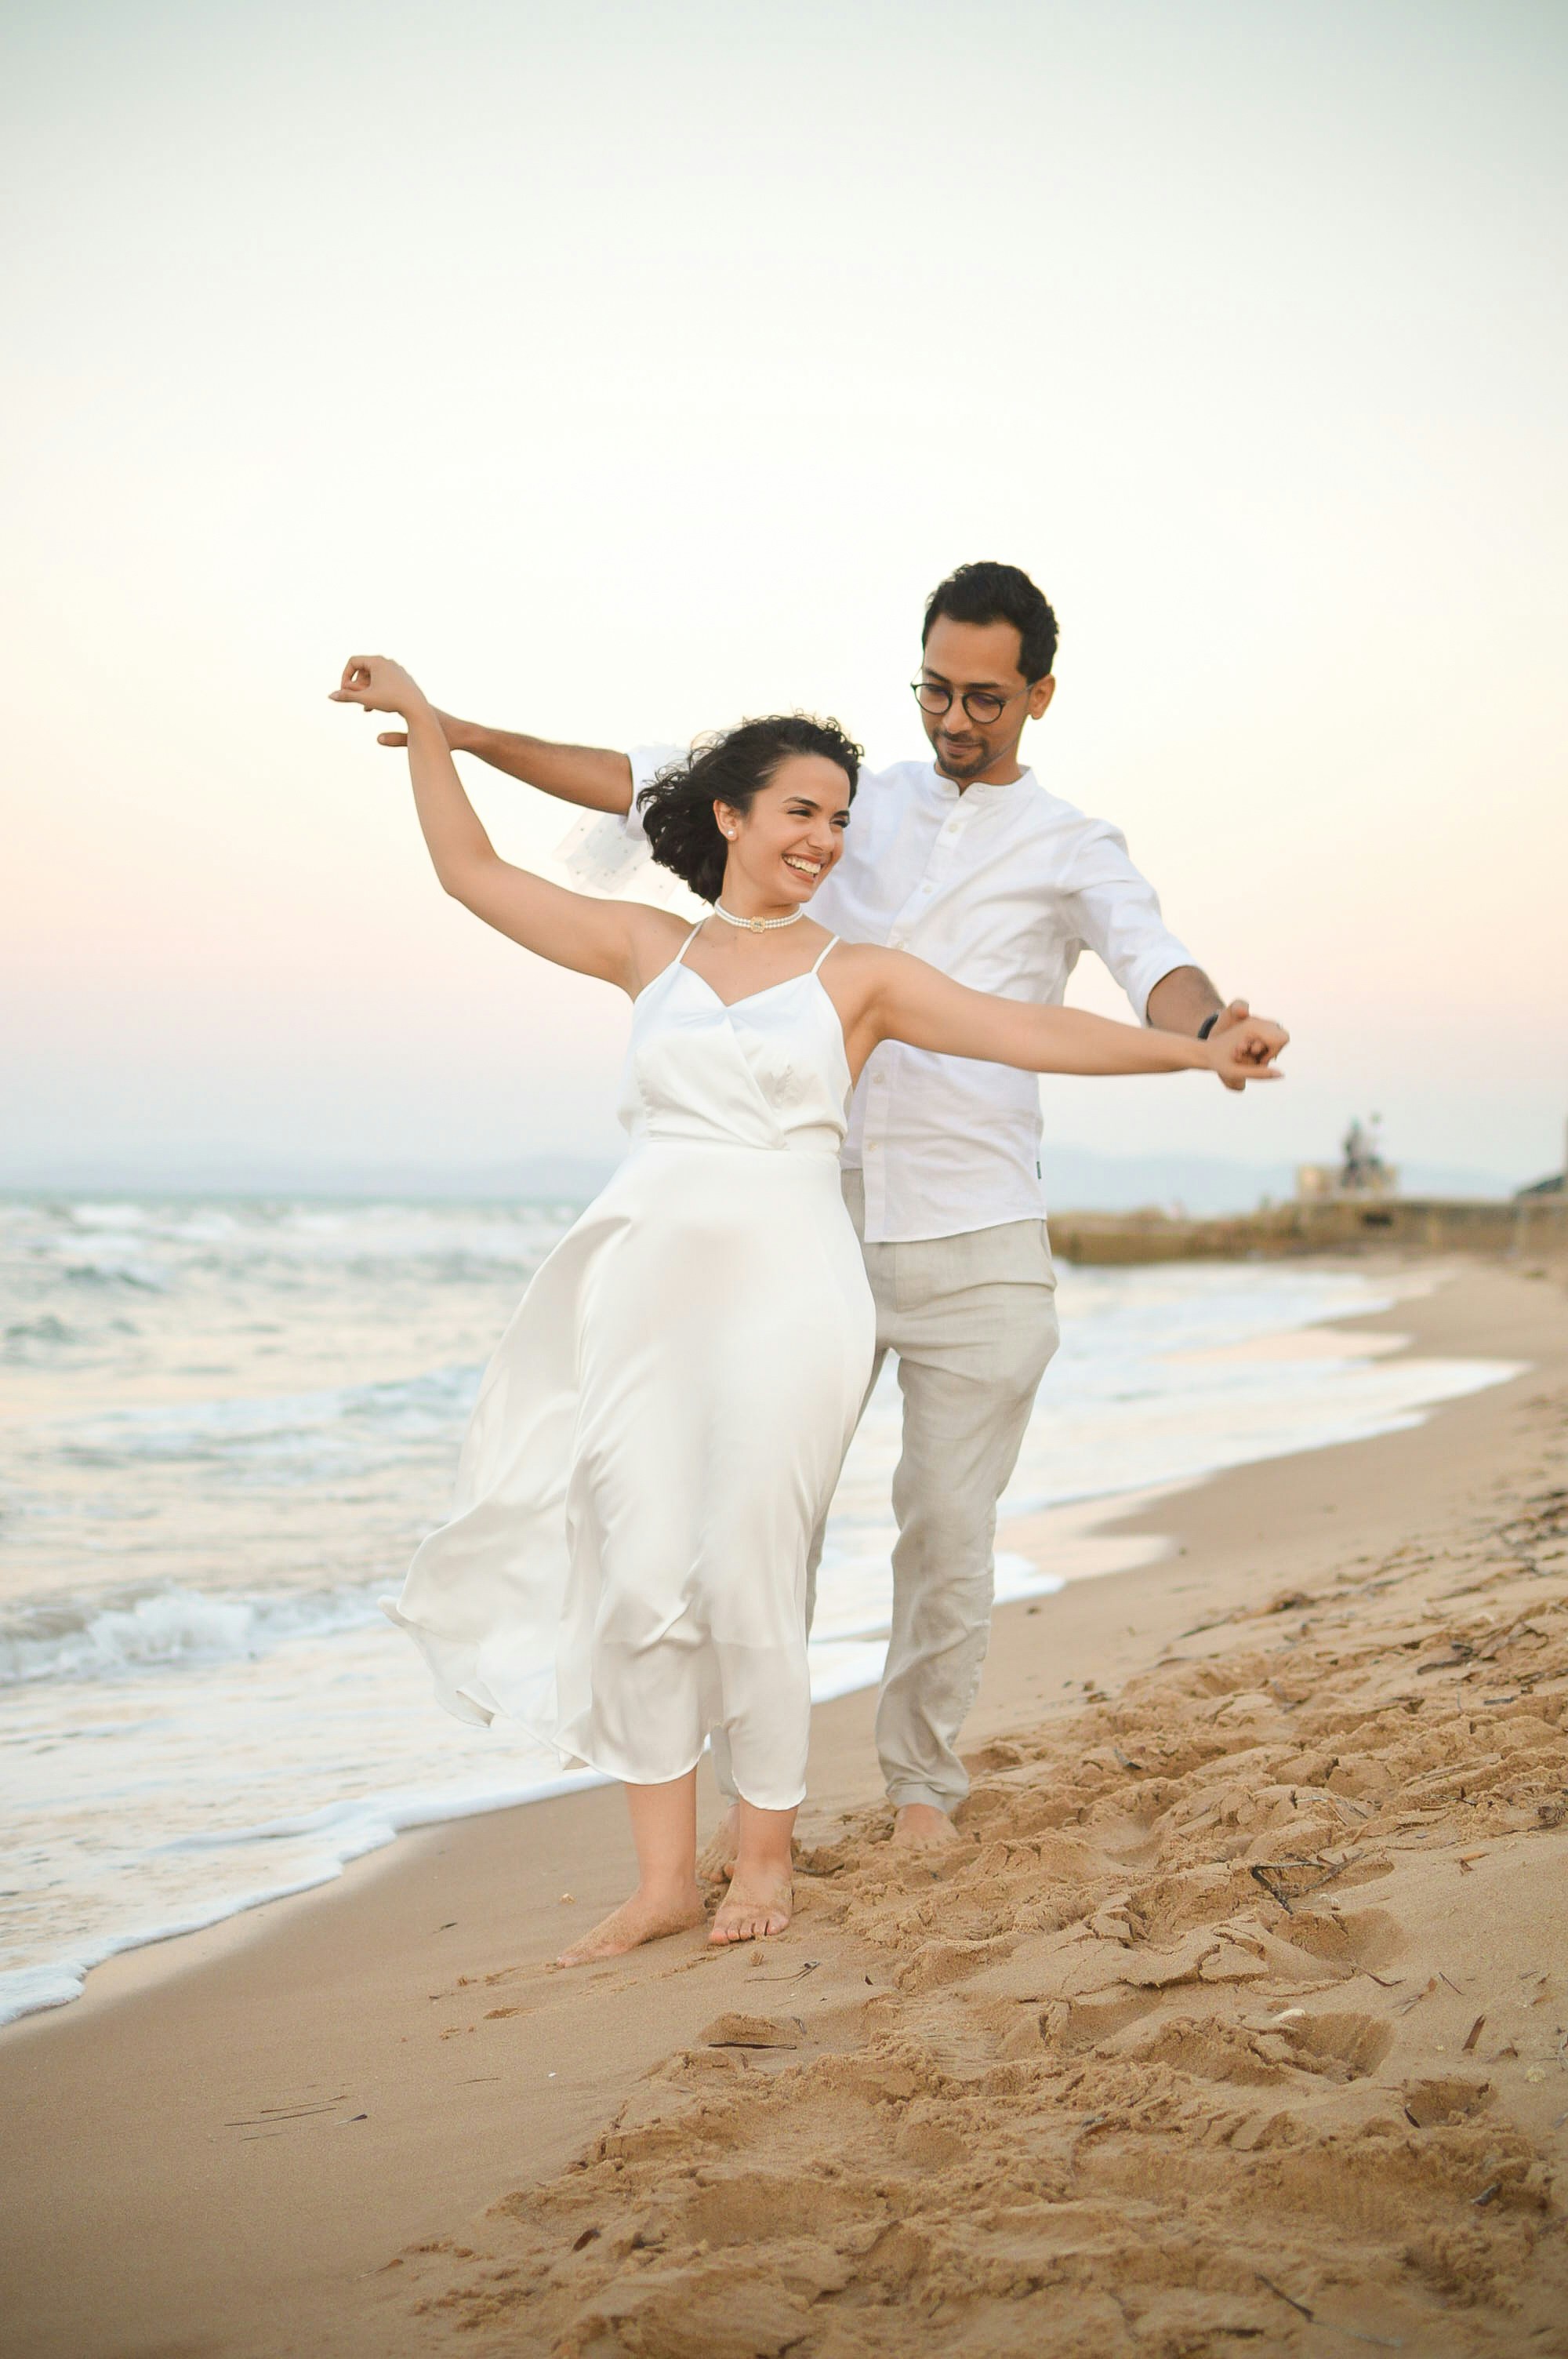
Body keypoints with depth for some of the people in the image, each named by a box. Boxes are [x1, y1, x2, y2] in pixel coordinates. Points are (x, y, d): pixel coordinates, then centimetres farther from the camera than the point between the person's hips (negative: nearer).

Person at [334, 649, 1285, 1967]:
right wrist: (422, 721, 17)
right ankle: (665, 1877, 11)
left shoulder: (858, 976, 8)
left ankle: (766, 1855, 16)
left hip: (784, 1296, -2)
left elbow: (1032, 1031, 0)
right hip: (652, 1289, 2)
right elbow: (472, 872, 18)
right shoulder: (648, 949, 13)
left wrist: (1197, 1052, -9)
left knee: (746, 1583, -4)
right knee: (638, 1580, -1)